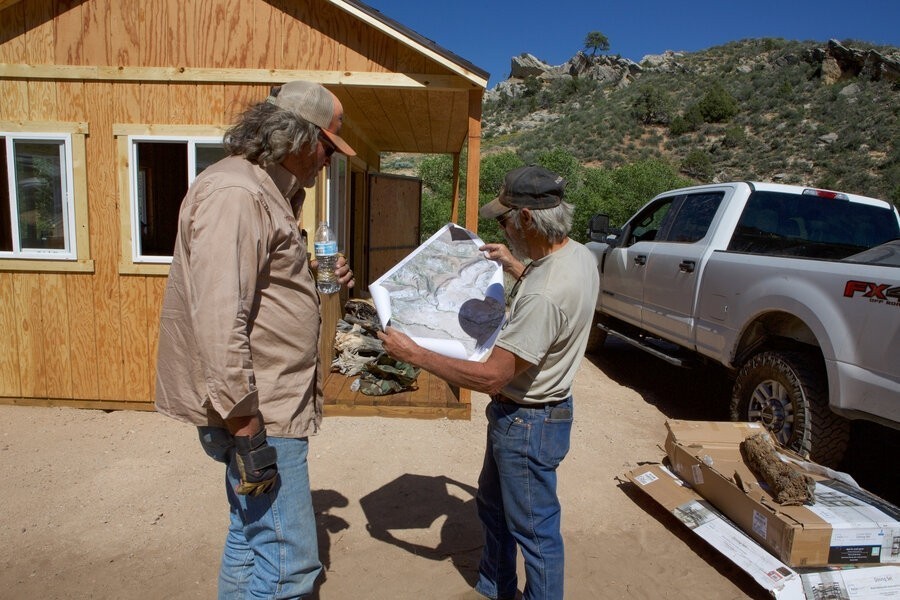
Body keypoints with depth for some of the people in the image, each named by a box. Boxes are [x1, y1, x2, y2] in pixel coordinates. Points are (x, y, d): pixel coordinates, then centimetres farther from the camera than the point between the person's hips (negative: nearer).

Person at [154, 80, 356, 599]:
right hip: (257, 411, -11)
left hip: (270, 401, 11)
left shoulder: (267, 192, 15)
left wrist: (320, 279, 8)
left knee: (252, 533, 22)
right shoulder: (234, 193, -18)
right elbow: (219, 321, -25)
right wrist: (247, 430, -23)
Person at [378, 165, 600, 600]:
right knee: (492, 506, 28)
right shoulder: (579, 254, -3)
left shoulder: (544, 294, -34)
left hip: (528, 422, -11)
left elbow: (490, 377, -30)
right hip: (516, 413, 11)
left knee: (534, 529, 12)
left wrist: (413, 353, -23)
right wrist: (515, 266, 20)